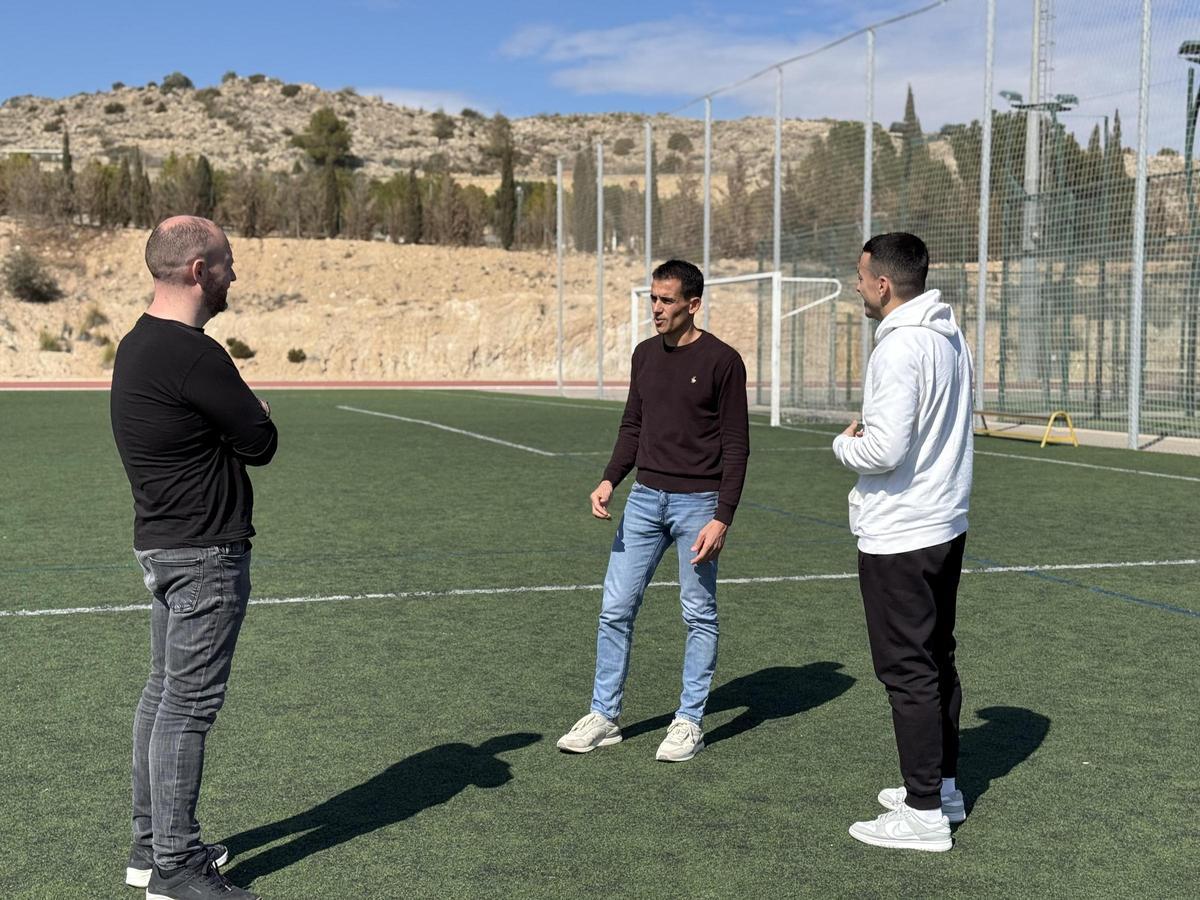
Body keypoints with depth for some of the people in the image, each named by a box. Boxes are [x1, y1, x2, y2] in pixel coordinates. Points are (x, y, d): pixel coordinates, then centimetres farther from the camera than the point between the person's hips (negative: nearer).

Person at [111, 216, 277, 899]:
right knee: (190, 704, -3)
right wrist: (253, 414, 6)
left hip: (165, 542, 10)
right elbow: (262, 443, -14)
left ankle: (152, 844, 27)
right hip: (205, 553, -10)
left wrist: (238, 412, -2)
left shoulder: (139, 345, 12)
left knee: (165, 693, 16)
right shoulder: (191, 355, -21)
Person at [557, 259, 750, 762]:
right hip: (645, 498, 6)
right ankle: (604, 716, 16)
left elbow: (736, 446, -9)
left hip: (698, 502, -5)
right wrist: (610, 479, 1)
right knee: (615, 608, 5)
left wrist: (722, 518, -15)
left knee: (699, 615, 5)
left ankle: (689, 722, 16)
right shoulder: (645, 355, 9)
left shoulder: (721, 361, -8)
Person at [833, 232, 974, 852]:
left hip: (899, 539, -10)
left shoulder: (900, 347, -21)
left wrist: (845, 443, -7)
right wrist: (865, 437, 11)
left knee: (908, 672, -1)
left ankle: (924, 813, 7)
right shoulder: (950, 336, 9)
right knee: (937, 661, 18)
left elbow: (884, 449, -27)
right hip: (946, 527, 10)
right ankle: (942, 785, 30)